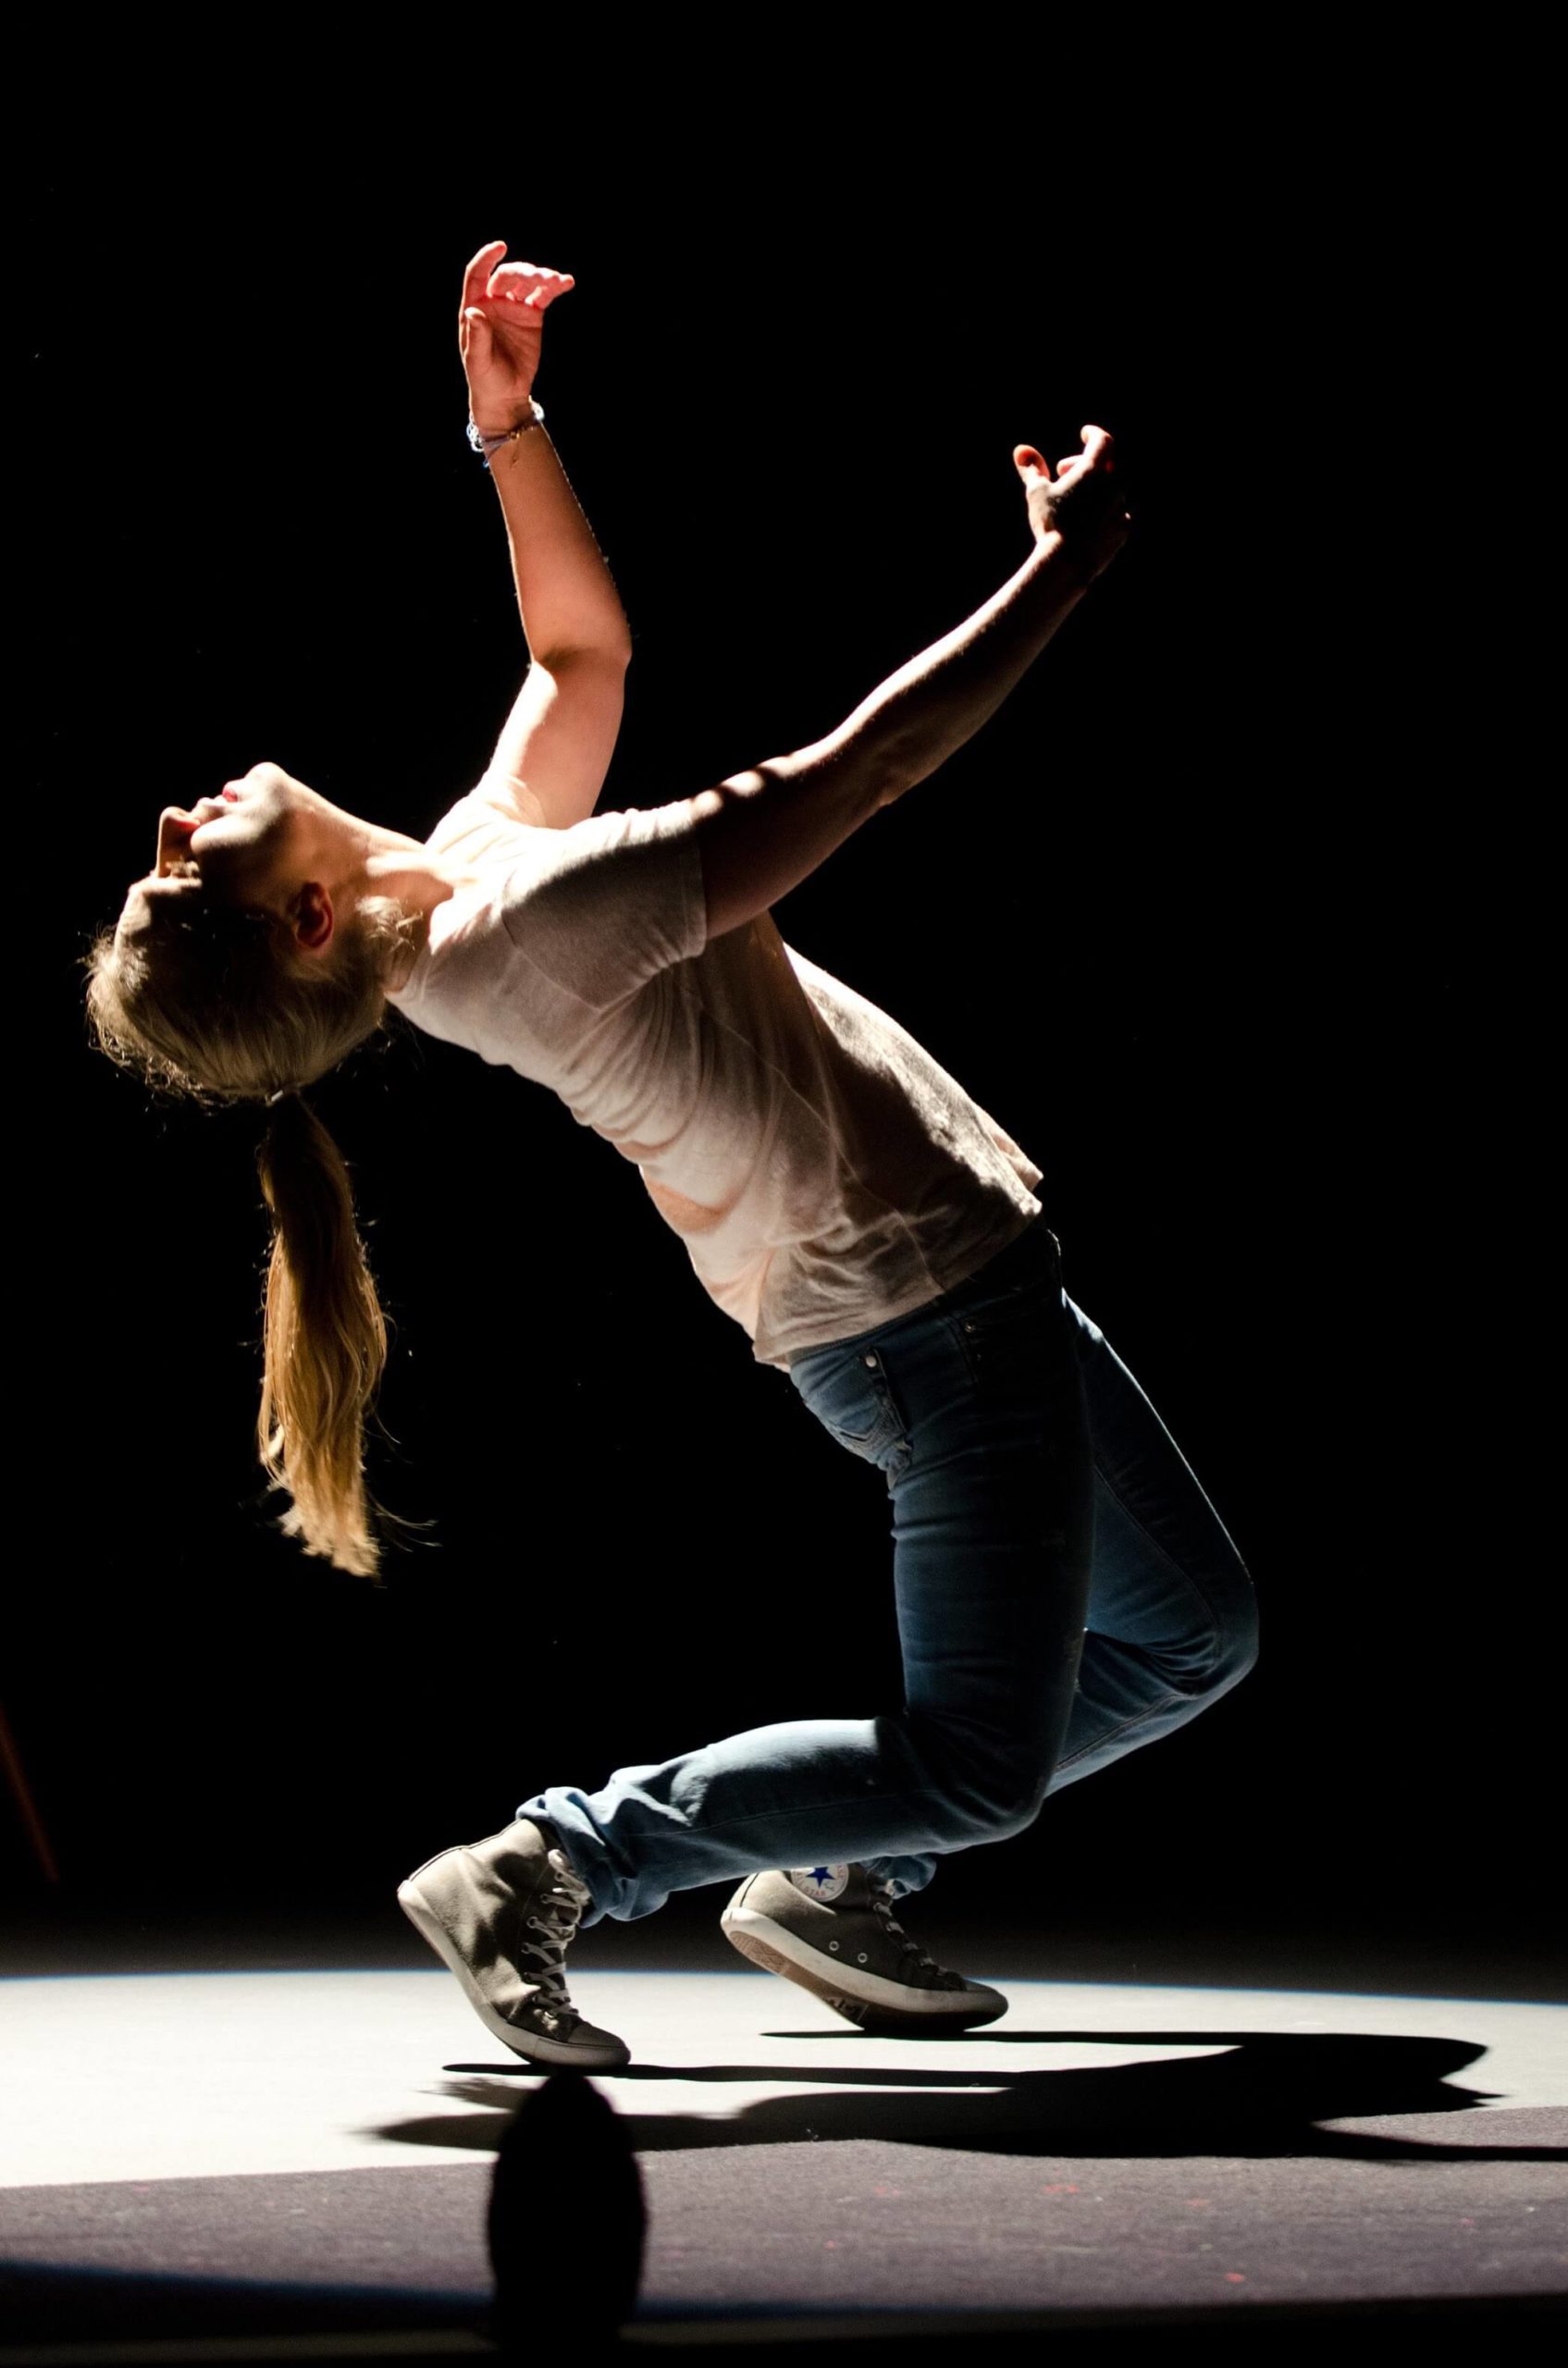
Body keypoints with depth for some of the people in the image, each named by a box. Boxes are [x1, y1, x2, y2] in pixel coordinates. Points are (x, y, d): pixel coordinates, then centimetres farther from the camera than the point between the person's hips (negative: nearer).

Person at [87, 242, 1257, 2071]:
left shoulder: (468, 864, 3)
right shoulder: (519, 925, -25)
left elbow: (583, 650, 18)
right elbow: (854, 775, -24)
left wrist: (507, 424, 8)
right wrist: (1063, 564, -16)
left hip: (959, 1269, 9)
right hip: (924, 1292, -9)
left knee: (1189, 1636, 17)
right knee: (977, 1765, -7)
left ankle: (831, 1881, 22)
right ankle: (558, 1864, 2)